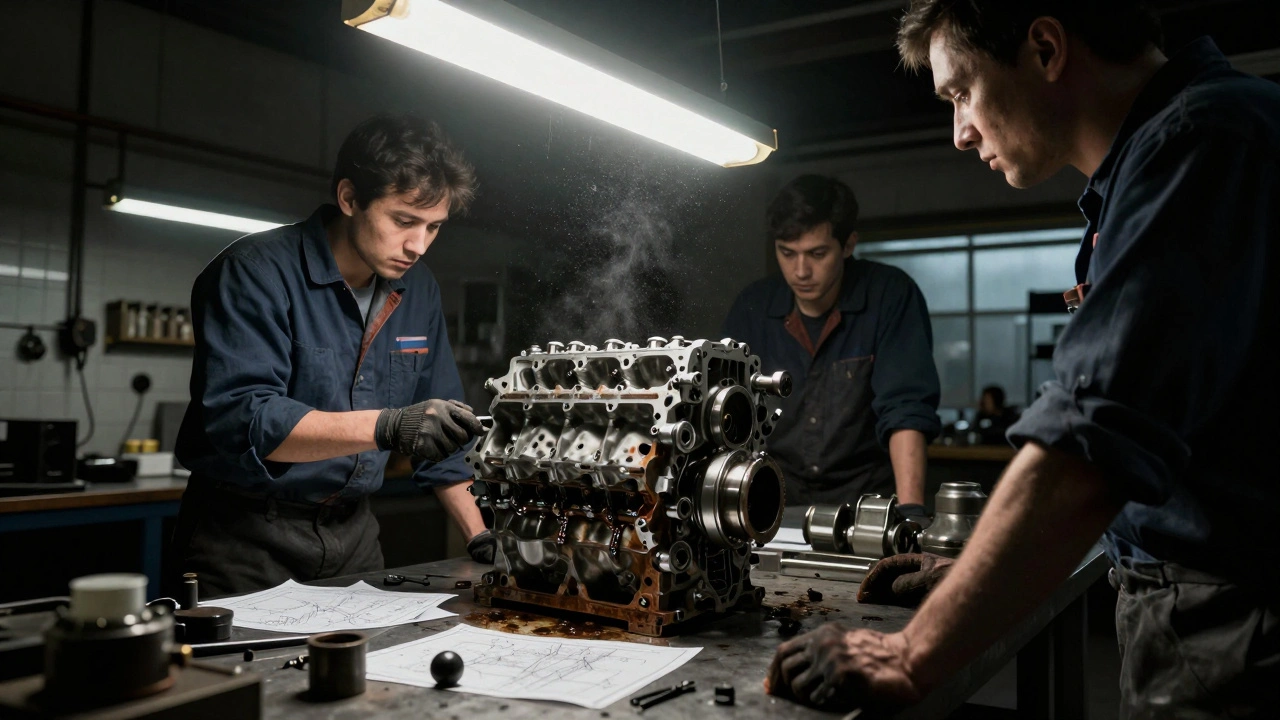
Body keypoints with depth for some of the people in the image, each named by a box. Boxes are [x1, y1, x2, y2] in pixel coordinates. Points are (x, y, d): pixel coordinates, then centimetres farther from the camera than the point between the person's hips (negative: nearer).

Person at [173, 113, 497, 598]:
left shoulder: (418, 290, 5)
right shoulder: (257, 272, -15)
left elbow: (441, 426, 11)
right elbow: (236, 417, -27)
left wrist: (481, 537, 3)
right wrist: (386, 426, -38)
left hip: (352, 534, 6)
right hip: (248, 535, -5)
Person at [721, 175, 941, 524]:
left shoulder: (891, 296, -9)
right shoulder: (752, 306, 1)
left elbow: (905, 409, -16)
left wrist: (910, 508, -27)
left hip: (866, 499, -2)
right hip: (779, 499, 3)